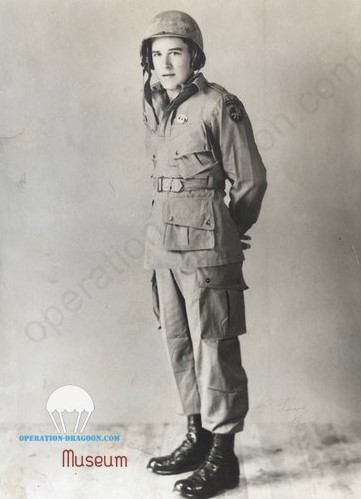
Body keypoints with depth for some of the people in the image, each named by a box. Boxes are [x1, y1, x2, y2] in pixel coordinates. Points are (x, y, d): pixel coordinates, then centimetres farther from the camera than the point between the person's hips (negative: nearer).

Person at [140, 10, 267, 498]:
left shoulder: (219, 106, -9)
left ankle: (223, 457, 14)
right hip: (164, 246, 7)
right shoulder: (155, 108, 11)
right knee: (180, 346, 14)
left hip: (206, 249, -7)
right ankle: (197, 437, 30)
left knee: (214, 349, 0)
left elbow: (250, 180, -5)